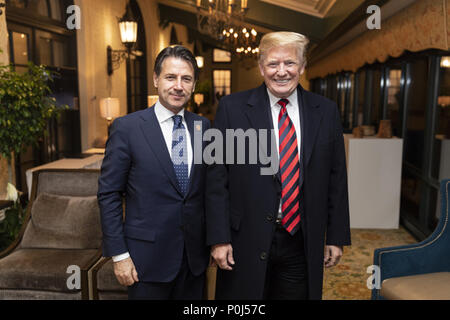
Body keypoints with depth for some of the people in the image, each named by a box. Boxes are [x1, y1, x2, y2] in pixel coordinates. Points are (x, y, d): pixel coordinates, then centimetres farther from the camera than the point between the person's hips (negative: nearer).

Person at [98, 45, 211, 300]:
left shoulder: (203, 126, 2)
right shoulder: (127, 127, -9)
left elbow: (209, 187, 9)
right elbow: (109, 194, -7)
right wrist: (119, 255, -9)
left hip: (195, 256, 4)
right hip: (148, 255, -3)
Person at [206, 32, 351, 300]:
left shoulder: (326, 111, 3)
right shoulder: (232, 107, -4)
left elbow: (337, 178, 6)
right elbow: (217, 178, -5)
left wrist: (336, 237, 5)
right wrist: (219, 238, -8)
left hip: (302, 244, 2)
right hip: (246, 242, -2)